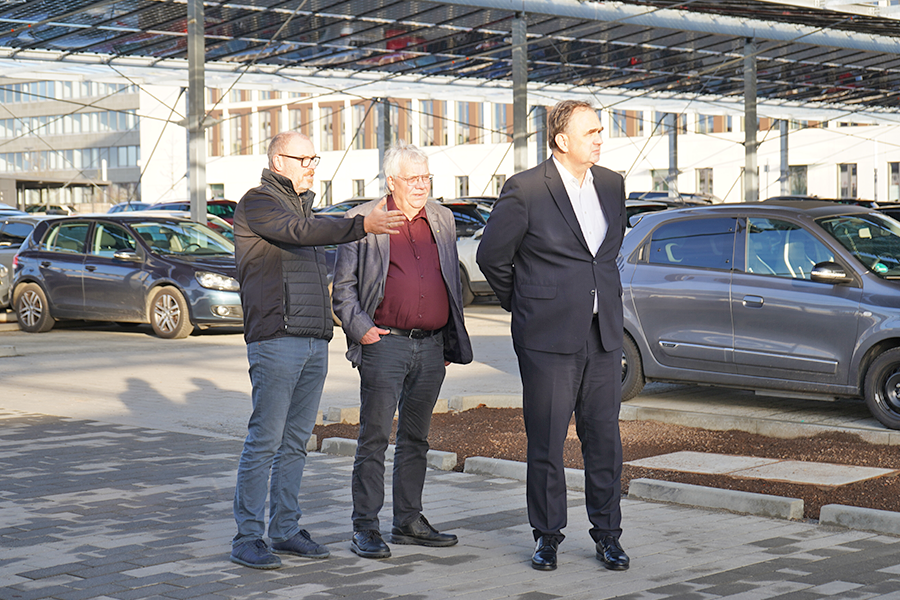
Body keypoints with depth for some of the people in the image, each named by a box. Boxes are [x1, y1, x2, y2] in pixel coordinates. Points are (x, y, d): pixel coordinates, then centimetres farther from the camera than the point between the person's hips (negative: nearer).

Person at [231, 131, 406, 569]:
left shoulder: (300, 204, 24)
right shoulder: (258, 203, -4)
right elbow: (302, 231, -22)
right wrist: (363, 226, -32)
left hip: (314, 342, 8)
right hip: (276, 340, -8)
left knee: (296, 442, 10)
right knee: (265, 441, -7)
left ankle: (286, 529, 16)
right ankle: (247, 537, -2)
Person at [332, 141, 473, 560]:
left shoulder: (442, 220, 13)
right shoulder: (363, 221, -1)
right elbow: (343, 286, 1)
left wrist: (452, 342, 17)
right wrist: (359, 328, -12)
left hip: (431, 347, 5)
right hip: (385, 344, -5)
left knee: (416, 438, 12)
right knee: (374, 439, -4)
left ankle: (409, 521, 21)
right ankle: (365, 529, 2)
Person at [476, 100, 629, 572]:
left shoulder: (612, 184, 10)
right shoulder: (524, 190, -8)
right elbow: (491, 255, 1)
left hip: (603, 335, 5)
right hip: (549, 338, -4)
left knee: (604, 439, 7)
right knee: (546, 441, 3)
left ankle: (607, 535, 18)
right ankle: (547, 536, 16)